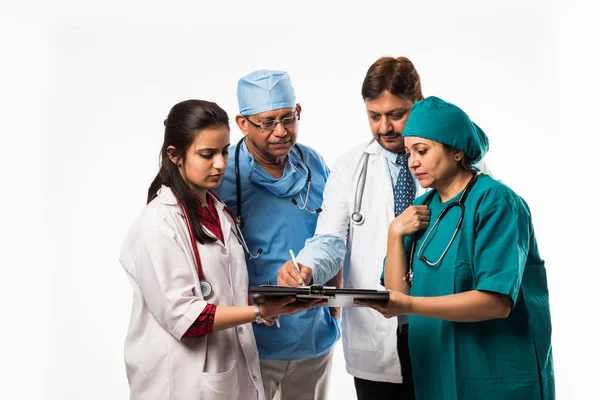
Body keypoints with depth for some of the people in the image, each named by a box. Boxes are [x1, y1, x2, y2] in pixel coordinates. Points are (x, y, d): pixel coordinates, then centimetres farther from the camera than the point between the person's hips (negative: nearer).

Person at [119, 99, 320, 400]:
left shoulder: (218, 211, 10)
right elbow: (183, 315, -20)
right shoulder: (158, 223, -16)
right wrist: (260, 312, -22)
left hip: (232, 372, 7)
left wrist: (264, 304, 0)